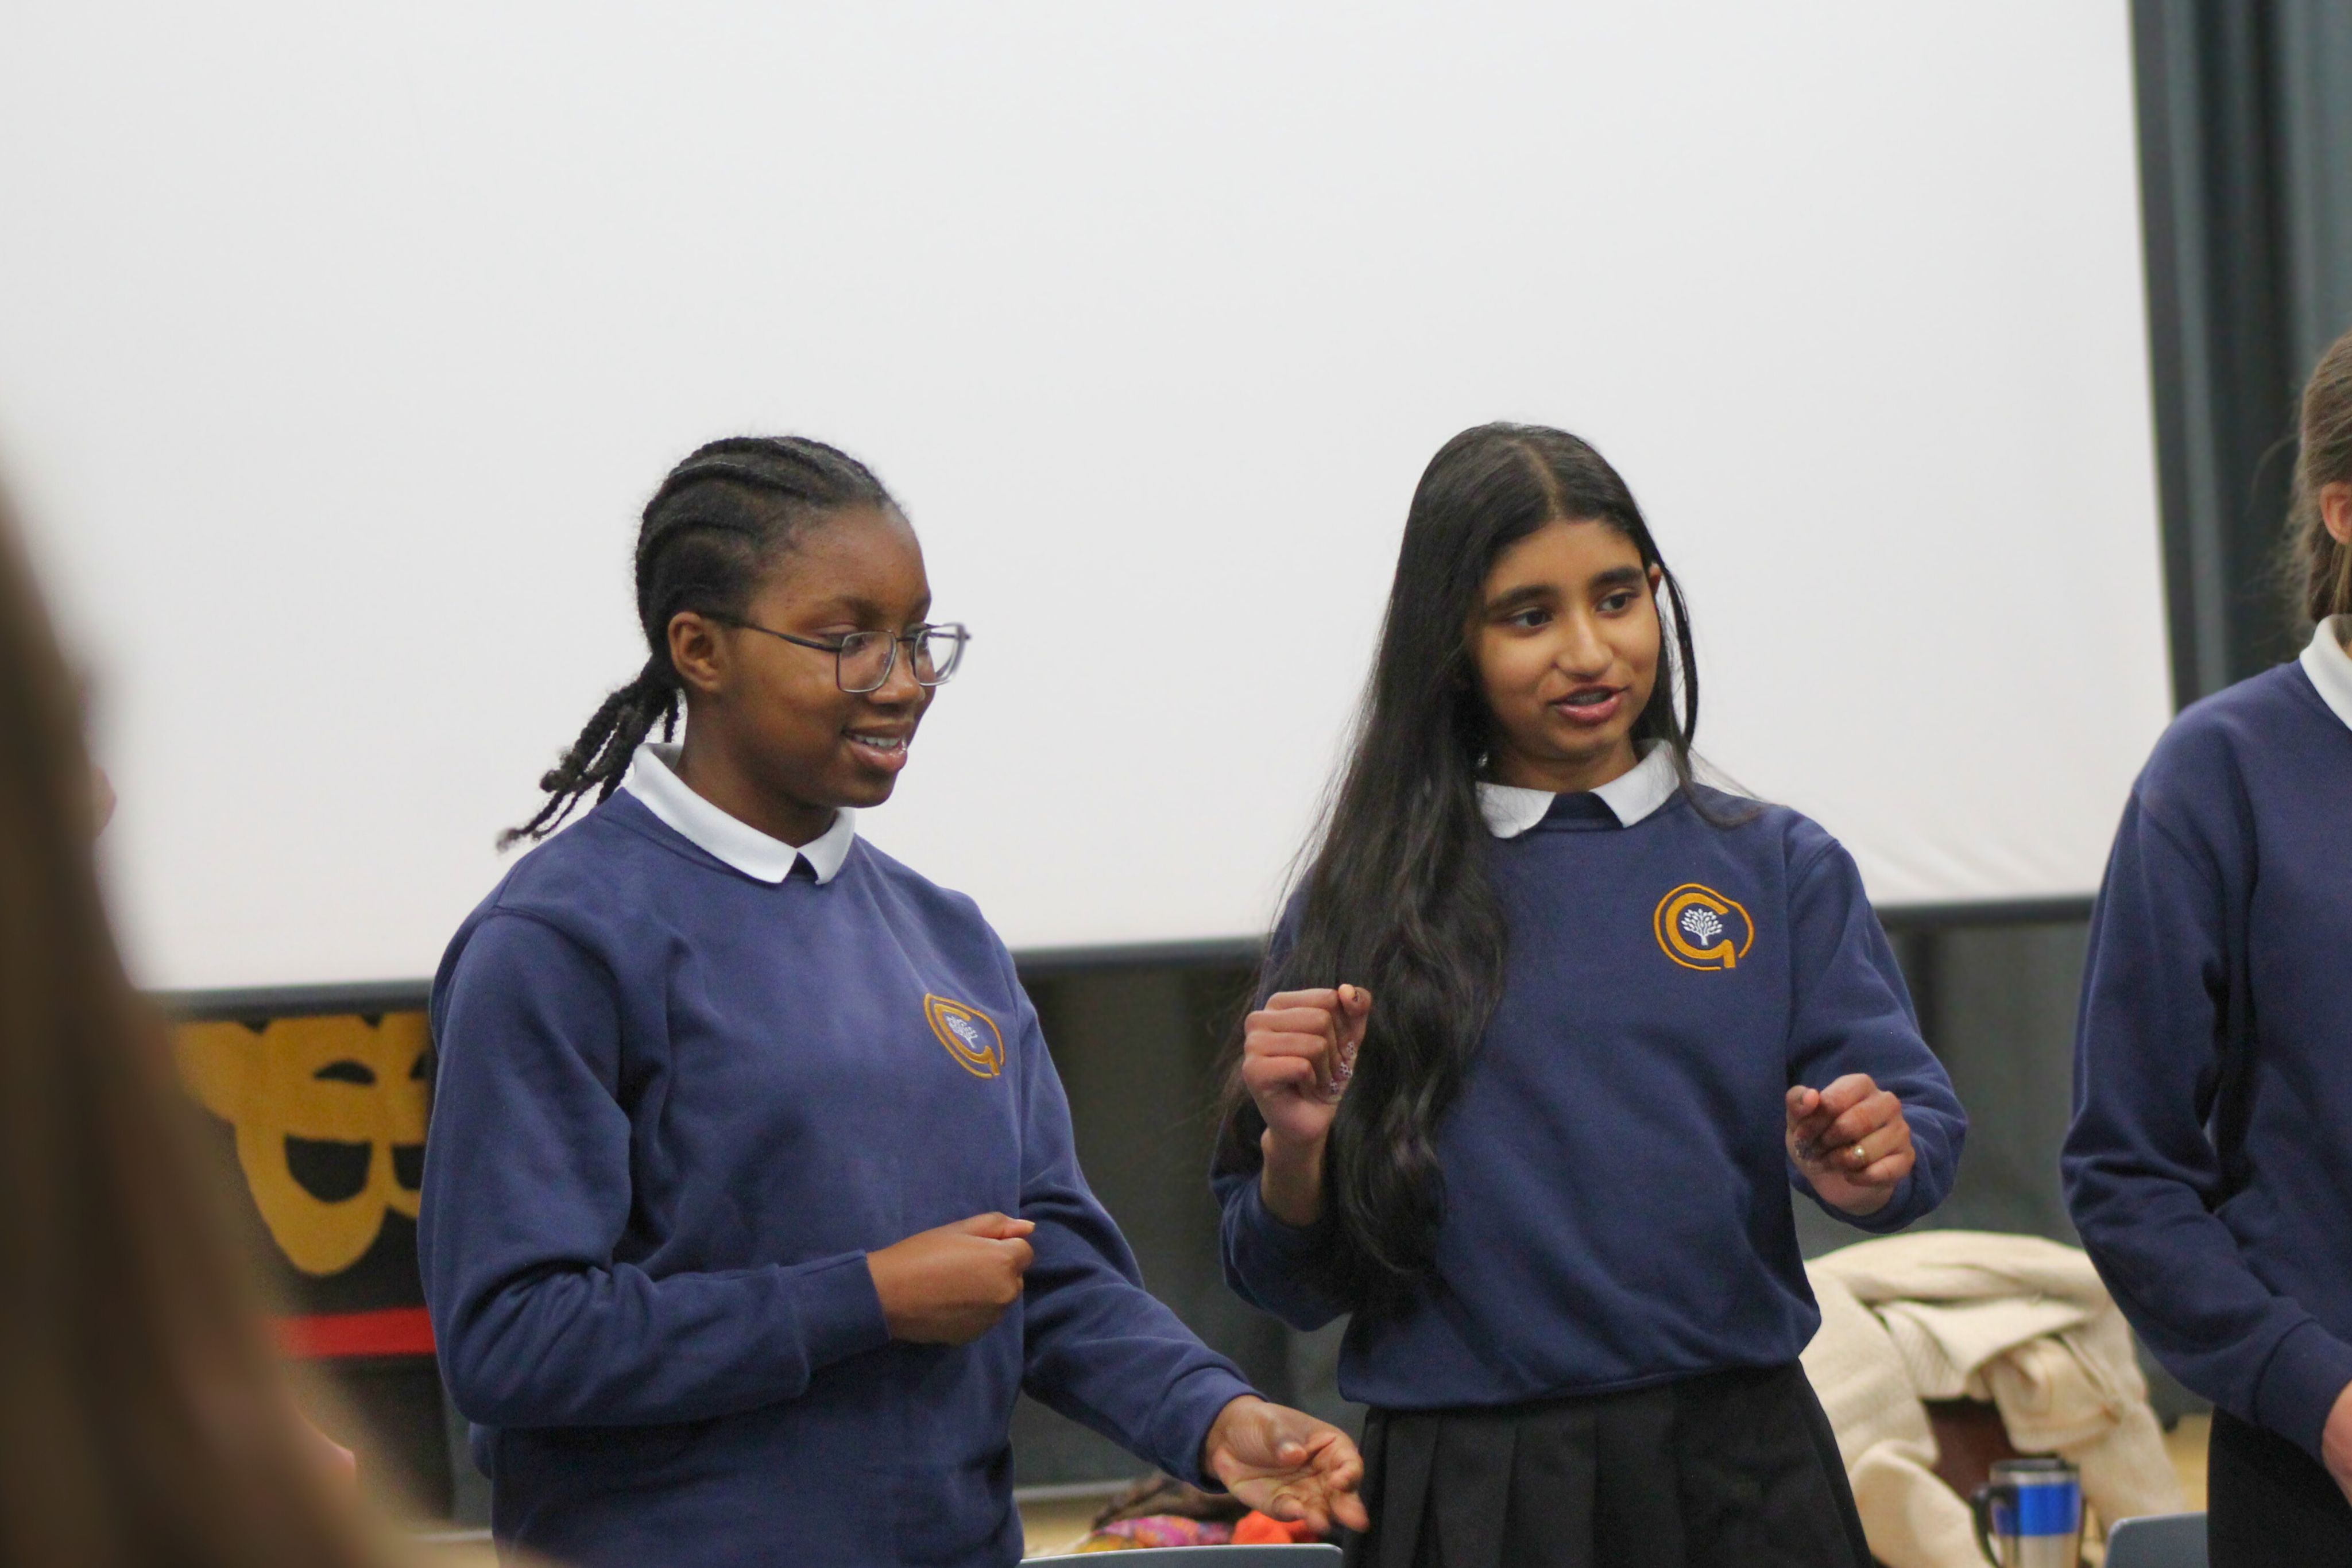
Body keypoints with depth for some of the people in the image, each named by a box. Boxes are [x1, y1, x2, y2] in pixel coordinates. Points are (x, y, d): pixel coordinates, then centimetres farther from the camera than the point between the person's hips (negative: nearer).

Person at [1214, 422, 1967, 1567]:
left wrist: (1868, 1165, -23)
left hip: (1735, 1476, 1)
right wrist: (1297, 1149, -16)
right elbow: (1294, 1288, 4)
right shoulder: (1362, 907, 3)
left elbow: (1917, 1130, -2)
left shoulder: (1779, 870, 6)